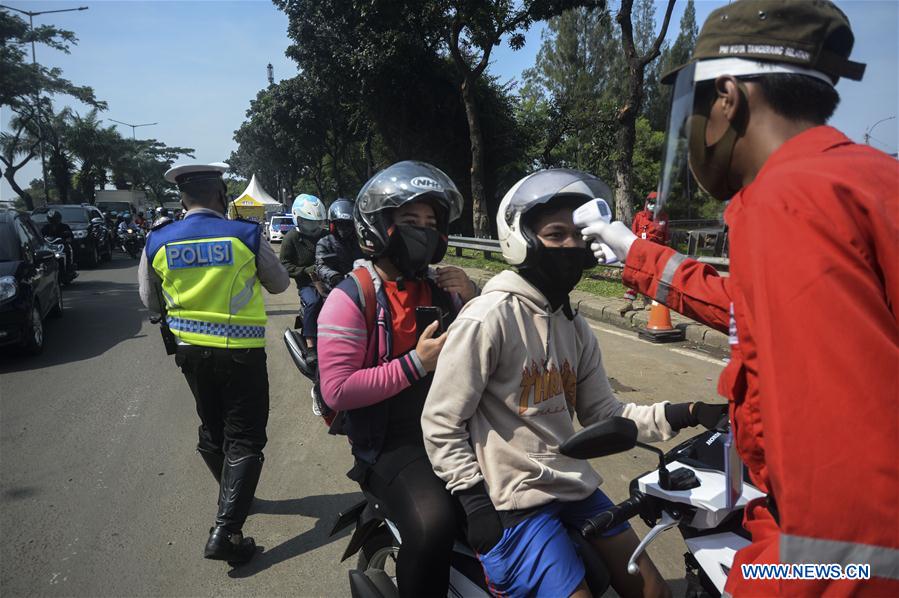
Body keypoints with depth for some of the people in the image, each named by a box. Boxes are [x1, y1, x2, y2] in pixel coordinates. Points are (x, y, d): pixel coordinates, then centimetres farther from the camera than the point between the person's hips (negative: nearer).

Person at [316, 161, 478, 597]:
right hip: (392, 442, -6)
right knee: (433, 524, -29)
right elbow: (337, 390, -16)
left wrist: (475, 303, -2)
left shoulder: (442, 290, 12)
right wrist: (416, 363, -20)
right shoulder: (351, 299, -7)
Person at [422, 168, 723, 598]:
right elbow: (440, 424, -14)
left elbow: (601, 413, 7)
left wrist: (679, 415, -5)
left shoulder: (576, 327, 9)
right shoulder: (489, 318, -16)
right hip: (515, 503, -7)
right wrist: (476, 503, -15)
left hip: (577, 488, 8)